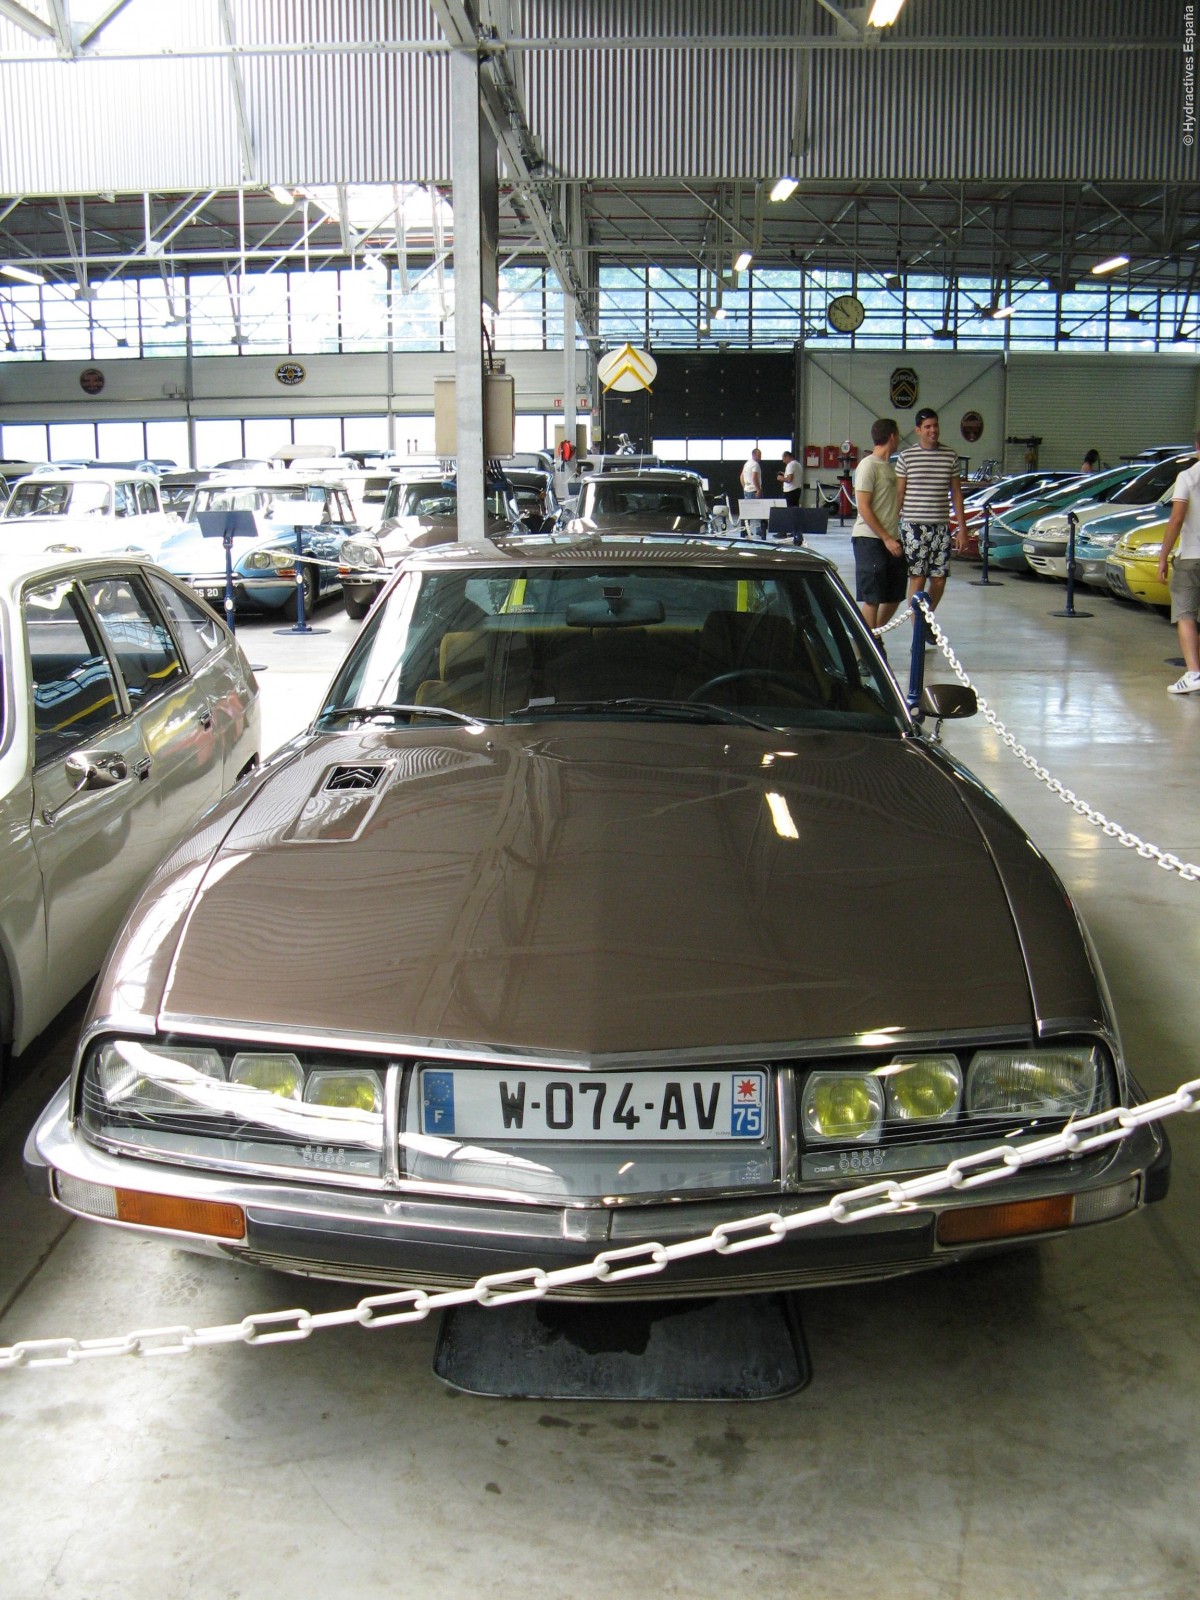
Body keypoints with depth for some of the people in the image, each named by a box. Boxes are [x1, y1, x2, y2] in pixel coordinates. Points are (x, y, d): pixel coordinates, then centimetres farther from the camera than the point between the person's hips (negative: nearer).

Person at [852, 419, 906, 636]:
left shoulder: (890, 466, 17)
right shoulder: (868, 466, -10)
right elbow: (863, 507, -16)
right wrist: (886, 538, -17)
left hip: (891, 539, 9)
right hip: (870, 539, -9)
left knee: (894, 597, 11)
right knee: (872, 599, -5)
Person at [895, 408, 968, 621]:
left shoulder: (950, 456, 8)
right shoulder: (906, 457, 0)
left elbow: (956, 494, 11)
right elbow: (898, 494, 2)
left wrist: (962, 529, 7)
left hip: (941, 528, 3)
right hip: (913, 526, -3)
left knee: (939, 580, 3)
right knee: (917, 579, -3)